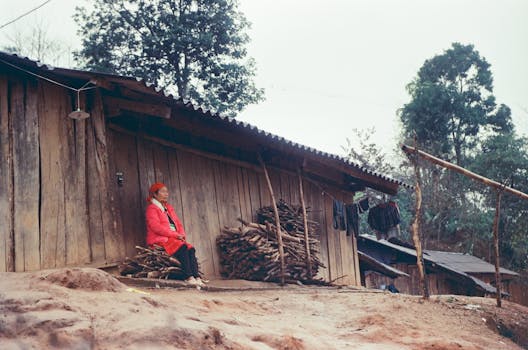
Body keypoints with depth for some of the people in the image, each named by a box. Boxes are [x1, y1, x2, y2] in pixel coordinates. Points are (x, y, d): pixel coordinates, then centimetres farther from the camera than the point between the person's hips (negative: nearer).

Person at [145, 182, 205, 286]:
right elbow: (156, 227, -15)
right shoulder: (151, 208, -1)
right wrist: (175, 235, -17)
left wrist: (182, 235, -2)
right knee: (182, 248, -31)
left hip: (173, 238, 7)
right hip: (159, 240, -7)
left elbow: (178, 223, 20)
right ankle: (189, 277, -35)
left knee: (191, 249, -20)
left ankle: (197, 277, -32)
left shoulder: (169, 208, 23)